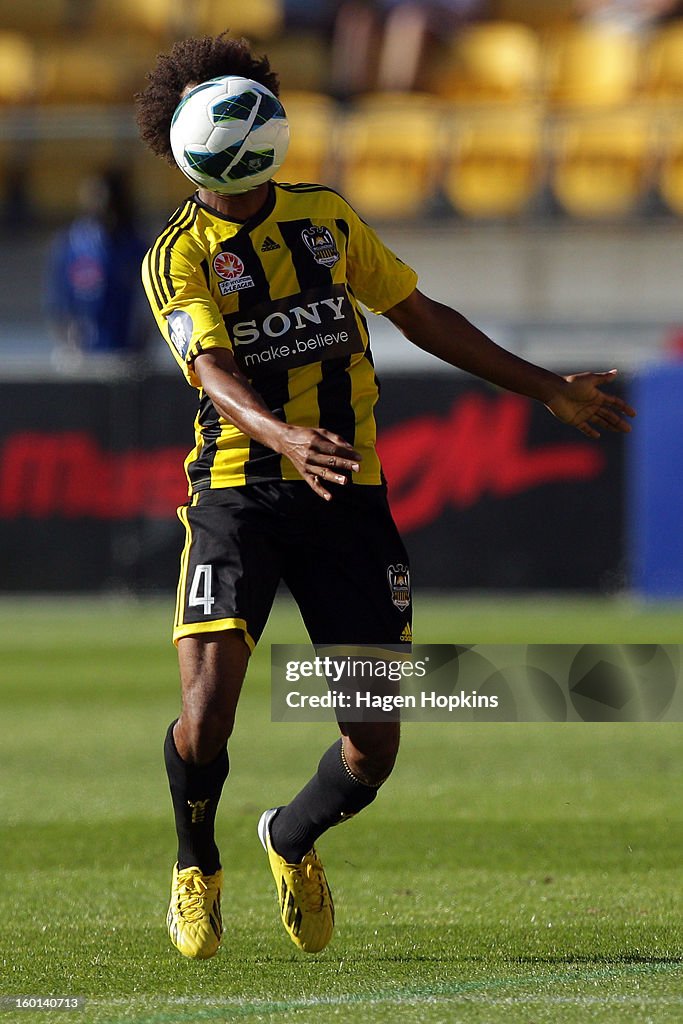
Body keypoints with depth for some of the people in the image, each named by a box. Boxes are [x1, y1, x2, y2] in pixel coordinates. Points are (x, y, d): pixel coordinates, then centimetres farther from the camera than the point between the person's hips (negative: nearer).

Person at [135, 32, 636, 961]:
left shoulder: (324, 216, 12)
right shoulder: (179, 257, -3)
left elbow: (422, 317, 21)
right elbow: (213, 372, -20)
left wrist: (546, 389, 20)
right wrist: (285, 438, -40)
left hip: (348, 496, 4)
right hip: (239, 490, -3)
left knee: (374, 743, -1)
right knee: (208, 701, -18)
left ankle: (293, 842, 32)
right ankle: (198, 868, 12)